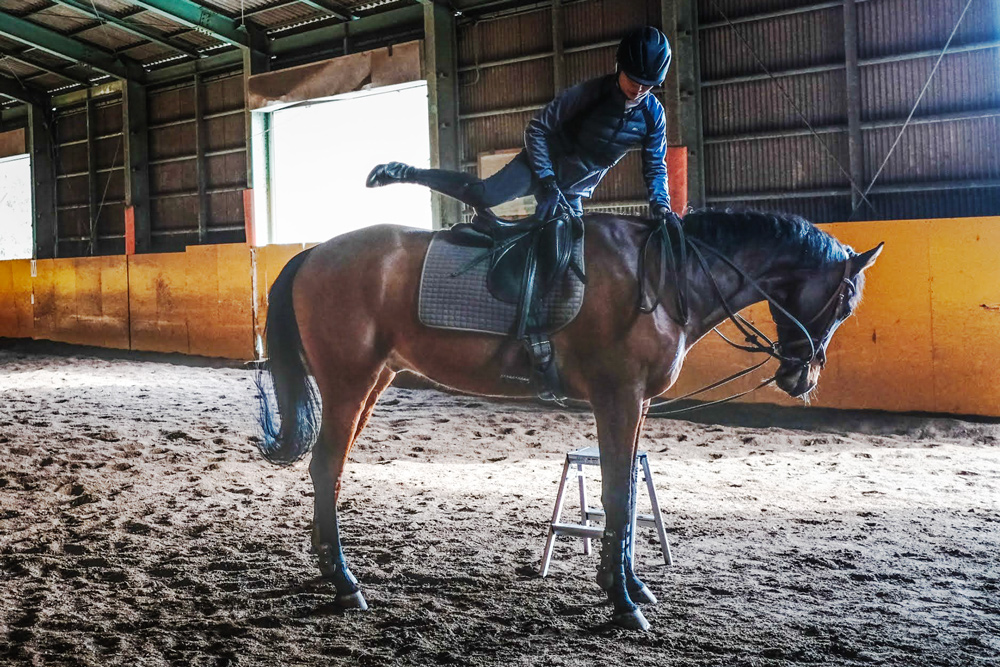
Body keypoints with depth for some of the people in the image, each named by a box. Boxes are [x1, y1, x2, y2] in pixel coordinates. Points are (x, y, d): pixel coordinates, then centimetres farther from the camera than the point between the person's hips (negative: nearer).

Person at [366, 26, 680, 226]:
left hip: (574, 190, 5)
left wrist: (660, 206, -18)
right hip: (544, 163, -5)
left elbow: (655, 166, 0)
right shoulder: (590, 93, -20)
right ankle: (407, 174, -12)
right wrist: (547, 182, -24)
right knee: (484, 195, -25)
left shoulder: (653, 113, -8)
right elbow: (537, 129, -16)